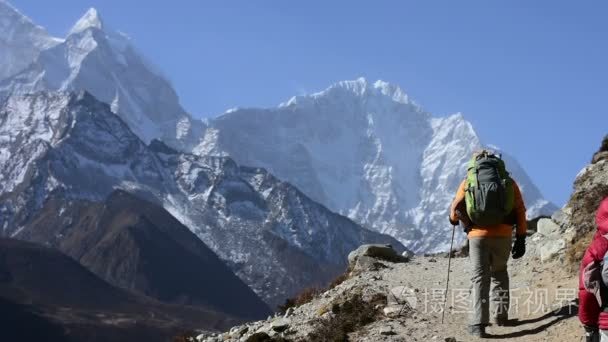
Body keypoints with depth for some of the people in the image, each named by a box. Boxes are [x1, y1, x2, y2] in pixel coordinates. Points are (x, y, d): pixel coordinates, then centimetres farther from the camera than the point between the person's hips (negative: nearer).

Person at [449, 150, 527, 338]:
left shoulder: (468, 182, 8)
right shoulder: (509, 182, 10)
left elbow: (455, 211, 14)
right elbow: (520, 212, 4)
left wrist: (454, 219, 37)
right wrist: (521, 239, 7)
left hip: (478, 235, -1)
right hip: (503, 235, 1)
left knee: (479, 278, 2)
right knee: (499, 273, 23)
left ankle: (478, 324, -8)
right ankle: (501, 314, 19)